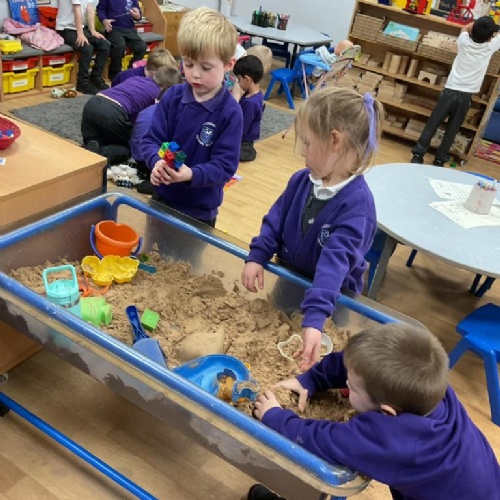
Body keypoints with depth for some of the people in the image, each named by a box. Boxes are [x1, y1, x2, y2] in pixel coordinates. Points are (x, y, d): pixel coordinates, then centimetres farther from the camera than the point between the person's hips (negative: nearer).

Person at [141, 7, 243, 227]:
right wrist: (157, 162, -27)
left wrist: (191, 174, -36)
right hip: (161, 197, 4)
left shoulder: (230, 112, -17)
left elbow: (225, 166, -19)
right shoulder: (172, 96, -6)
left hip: (200, 209, -3)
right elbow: (151, 139, -5)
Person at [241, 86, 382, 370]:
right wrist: (256, 257, -15)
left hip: (332, 298, -6)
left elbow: (335, 262, -40)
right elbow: (276, 219, 0)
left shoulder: (356, 203, -31)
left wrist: (314, 318, -47)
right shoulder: (302, 180, -9)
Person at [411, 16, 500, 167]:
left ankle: (418, 155, 3)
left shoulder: (464, 42, -1)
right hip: (466, 96, 0)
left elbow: (466, 28, 23)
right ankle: (439, 160, 11)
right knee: (451, 130, 9)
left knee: (432, 125, 4)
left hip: (450, 91, 0)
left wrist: (478, 23, 30)